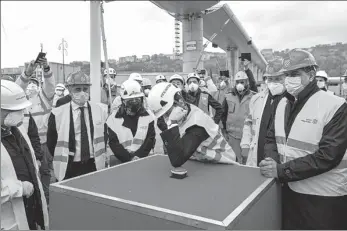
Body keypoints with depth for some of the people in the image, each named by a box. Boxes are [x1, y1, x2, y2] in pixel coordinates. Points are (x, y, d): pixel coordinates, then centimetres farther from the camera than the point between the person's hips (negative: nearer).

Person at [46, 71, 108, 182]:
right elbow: (51, 142, 0)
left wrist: (101, 155, 1)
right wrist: (62, 160, 1)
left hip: (94, 166, 2)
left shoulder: (101, 110, -4)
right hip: (69, 168, -2)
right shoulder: (58, 114, -10)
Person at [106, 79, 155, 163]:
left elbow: (150, 138, -2)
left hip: (143, 159, 1)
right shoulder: (114, 119, -3)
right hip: (121, 162, -1)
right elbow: (113, 143, -5)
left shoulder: (148, 116, 1)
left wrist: (139, 156, -13)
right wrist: (130, 159, -13)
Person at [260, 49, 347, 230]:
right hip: (289, 190, 6)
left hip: (324, 198, -5)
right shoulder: (283, 103, 5)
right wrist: (272, 161, -12)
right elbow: (271, 138, 8)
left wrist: (281, 170, -25)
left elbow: (328, 155, -23)